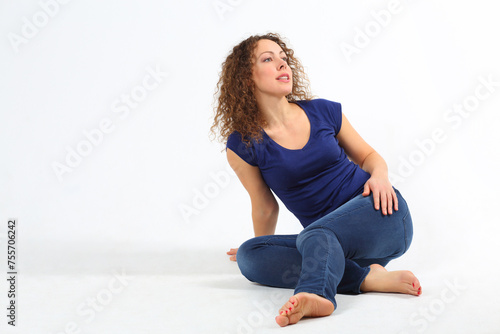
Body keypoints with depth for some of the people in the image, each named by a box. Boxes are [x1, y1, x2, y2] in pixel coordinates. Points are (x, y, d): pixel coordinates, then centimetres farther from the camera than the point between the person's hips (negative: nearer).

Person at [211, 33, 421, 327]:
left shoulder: (325, 112, 3)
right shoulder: (243, 145, -1)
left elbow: (367, 155, 16)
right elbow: (265, 207, 12)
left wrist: (379, 176, -7)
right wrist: (262, 254, 22)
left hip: (380, 214, -2)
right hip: (328, 243, 2)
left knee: (314, 235, -33)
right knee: (250, 256, -23)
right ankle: (368, 277, -32)